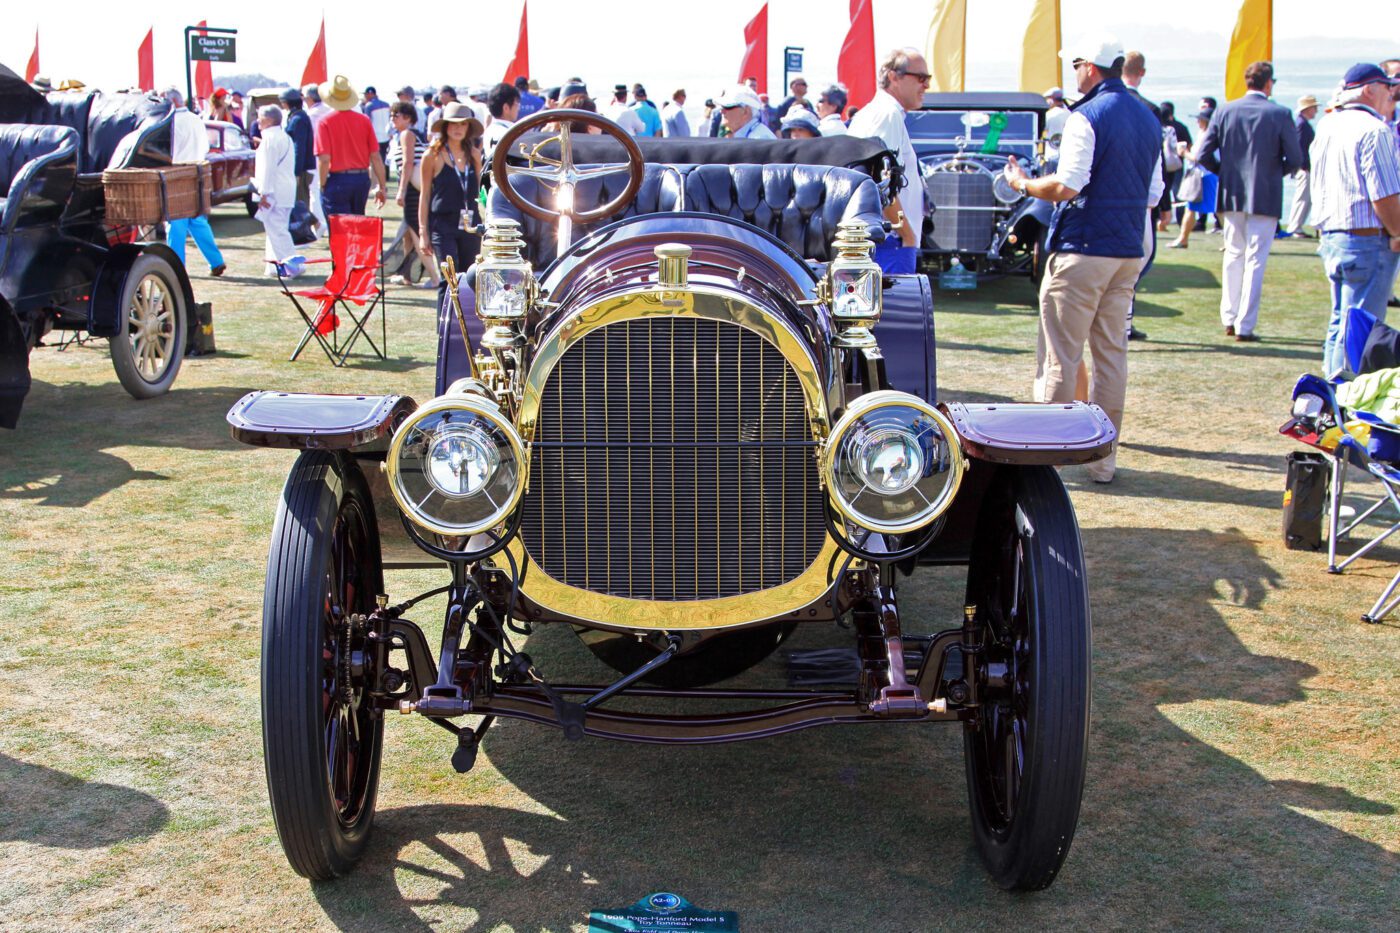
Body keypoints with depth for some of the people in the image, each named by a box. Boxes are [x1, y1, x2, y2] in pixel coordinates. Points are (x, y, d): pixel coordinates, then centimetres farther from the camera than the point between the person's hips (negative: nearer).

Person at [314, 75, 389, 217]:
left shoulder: (325, 122, -9)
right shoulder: (364, 120, 1)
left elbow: (324, 159, -15)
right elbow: (376, 157, 1)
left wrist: (323, 185, -3)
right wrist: (382, 186, 8)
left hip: (337, 180, -4)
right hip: (362, 179, 4)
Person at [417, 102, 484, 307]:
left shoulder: (474, 154, 9)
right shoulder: (433, 156, -1)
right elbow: (425, 195, 2)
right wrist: (423, 232, -1)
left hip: (470, 225, 4)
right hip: (443, 223, -4)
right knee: (449, 279, -12)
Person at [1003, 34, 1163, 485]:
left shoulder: (1087, 117, -13)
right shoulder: (1148, 120, 12)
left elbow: (1065, 188, -18)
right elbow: (1153, 193, 18)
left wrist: (1022, 183, -1)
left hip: (1083, 250, -8)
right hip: (1129, 250, 8)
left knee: (1060, 357, -1)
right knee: (1112, 353, 10)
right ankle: (1103, 457, 14)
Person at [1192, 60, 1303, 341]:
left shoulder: (1225, 110, -1)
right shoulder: (1280, 114, -8)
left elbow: (1203, 154, -3)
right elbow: (1295, 160, -7)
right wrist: (1275, 172, 13)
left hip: (1231, 196, 3)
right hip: (1265, 197, -3)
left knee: (1233, 255, 17)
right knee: (1255, 260, 1)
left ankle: (1229, 319, 20)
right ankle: (1245, 326, 1)